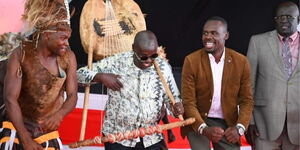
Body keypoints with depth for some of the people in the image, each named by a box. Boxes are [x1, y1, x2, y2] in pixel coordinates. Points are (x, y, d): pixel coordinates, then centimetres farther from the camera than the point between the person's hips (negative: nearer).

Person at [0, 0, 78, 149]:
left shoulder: (68, 57, -7)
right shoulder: (21, 55, -15)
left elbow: (72, 96, -6)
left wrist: (59, 115, -30)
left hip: (48, 129, 3)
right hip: (17, 126, -2)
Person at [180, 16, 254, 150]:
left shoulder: (241, 62, -6)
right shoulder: (191, 61, -10)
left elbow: (246, 100, -1)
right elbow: (188, 101, -11)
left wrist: (239, 128, -18)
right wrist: (204, 129, -24)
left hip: (227, 124, 2)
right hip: (198, 123, -2)